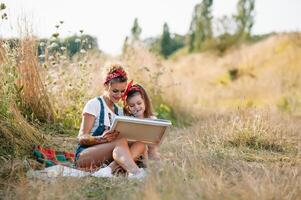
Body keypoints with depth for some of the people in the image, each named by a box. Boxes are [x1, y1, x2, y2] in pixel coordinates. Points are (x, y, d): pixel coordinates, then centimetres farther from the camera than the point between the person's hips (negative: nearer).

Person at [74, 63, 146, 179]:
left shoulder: (119, 111, 20)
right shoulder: (94, 104, -1)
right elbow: (81, 138, -8)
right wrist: (101, 139, -29)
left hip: (108, 158, 6)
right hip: (84, 155, -6)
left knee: (140, 144, -20)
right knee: (121, 141, -32)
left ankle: (109, 169, -41)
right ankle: (135, 172, -56)